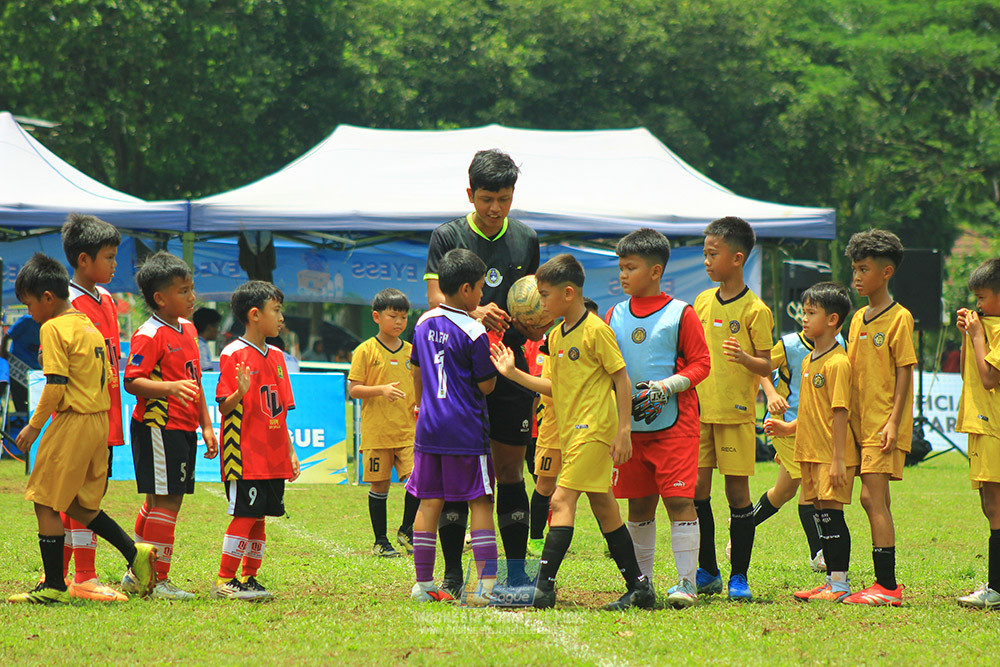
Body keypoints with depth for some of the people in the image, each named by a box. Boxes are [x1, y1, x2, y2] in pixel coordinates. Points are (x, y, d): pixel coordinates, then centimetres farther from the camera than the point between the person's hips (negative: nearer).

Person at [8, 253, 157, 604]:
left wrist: (34, 426, -11)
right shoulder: (90, 327, 15)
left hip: (71, 423, -9)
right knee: (79, 506, 19)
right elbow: (108, 380, 16)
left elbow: (55, 387, -18)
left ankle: (54, 586, 2)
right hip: (99, 422, 9)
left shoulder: (53, 329, -12)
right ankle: (135, 553, 11)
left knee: (46, 504, 0)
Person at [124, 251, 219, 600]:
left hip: (183, 430, 9)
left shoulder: (188, 329, 15)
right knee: (165, 502, -8)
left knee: (164, 501, 14)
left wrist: (206, 426, 20)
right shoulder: (149, 336, -13)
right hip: (158, 426, -9)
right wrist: (170, 387, -32)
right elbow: (132, 381, -18)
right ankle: (158, 581, -4)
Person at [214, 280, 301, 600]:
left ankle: (249, 577, 16)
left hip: (273, 458, 7)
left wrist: (290, 452, 16)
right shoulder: (234, 355, -9)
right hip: (245, 456, -7)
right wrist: (241, 392, -32)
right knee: (245, 515, -8)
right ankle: (225, 580, -3)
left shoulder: (276, 356, 15)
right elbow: (224, 407, -12)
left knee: (259, 517, 9)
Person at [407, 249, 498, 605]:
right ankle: (487, 583, -6)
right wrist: (493, 347, 2)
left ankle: (423, 583, 11)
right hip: (466, 429, -6)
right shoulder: (474, 332, -13)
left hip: (429, 428, 6)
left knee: (429, 502, 9)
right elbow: (487, 385, -8)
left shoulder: (424, 322, 7)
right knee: (480, 503, -1)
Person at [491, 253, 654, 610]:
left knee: (562, 501, -14)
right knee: (603, 506, 10)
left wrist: (624, 430, -13)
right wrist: (513, 374, 9)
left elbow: (622, 379, -10)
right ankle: (638, 586, 15)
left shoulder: (596, 330, -11)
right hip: (571, 431, 9)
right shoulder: (556, 336, 14)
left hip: (593, 430, -9)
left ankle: (543, 587, -18)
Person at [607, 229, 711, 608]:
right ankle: (642, 581, 20)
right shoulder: (615, 316, 9)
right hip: (629, 426, 5)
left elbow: (700, 363, -3)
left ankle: (687, 581, -8)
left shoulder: (680, 315, -4)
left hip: (673, 422, -5)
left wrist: (666, 387, -16)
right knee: (639, 505, 10)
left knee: (679, 500, -10)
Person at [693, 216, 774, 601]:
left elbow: (767, 366, -6)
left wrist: (745, 359, -25)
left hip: (736, 411, -5)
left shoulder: (754, 310, -6)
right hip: (700, 409, 5)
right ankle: (707, 573, 13)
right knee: (697, 490, 3)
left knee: (737, 491, -1)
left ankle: (739, 577, 6)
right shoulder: (702, 302, 10)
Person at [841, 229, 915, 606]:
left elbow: (904, 373, -11)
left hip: (885, 424, -8)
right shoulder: (858, 319, 15)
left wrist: (893, 422, -16)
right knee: (875, 501, 8)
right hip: (862, 420, 8)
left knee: (873, 498, -14)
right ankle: (886, 584, 13)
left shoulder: (899, 318, -8)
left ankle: (886, 585, -14)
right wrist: (847, 417, 13)